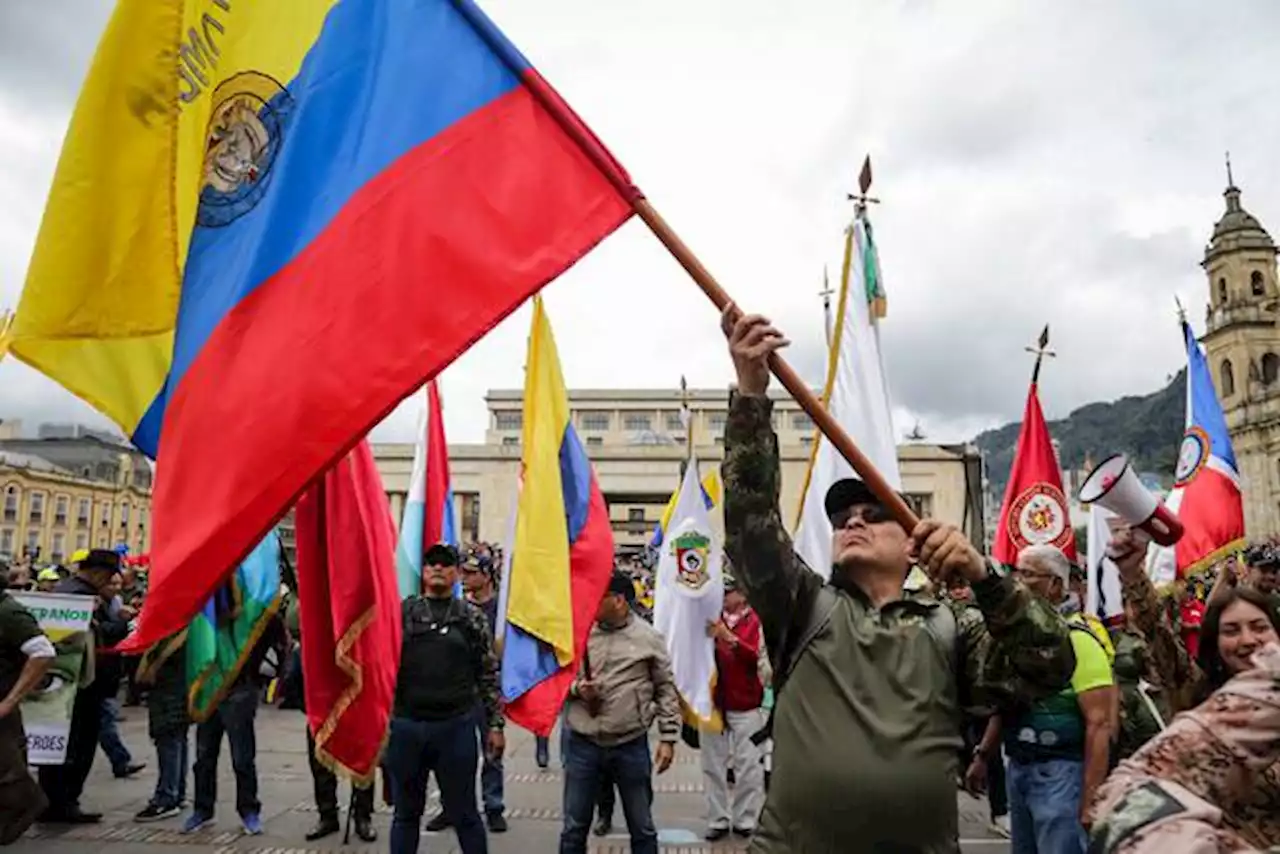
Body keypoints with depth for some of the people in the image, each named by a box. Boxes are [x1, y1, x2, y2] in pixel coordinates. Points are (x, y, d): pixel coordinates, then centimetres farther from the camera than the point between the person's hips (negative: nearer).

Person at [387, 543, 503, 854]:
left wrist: (495, 724, 0)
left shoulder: (472, 617, 3)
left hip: (456, 726, -1)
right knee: (406, 813, 15)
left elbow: (489, 675, 3)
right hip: (405, 726, 1)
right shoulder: (401, 612, 4)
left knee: (464, 814, 9)